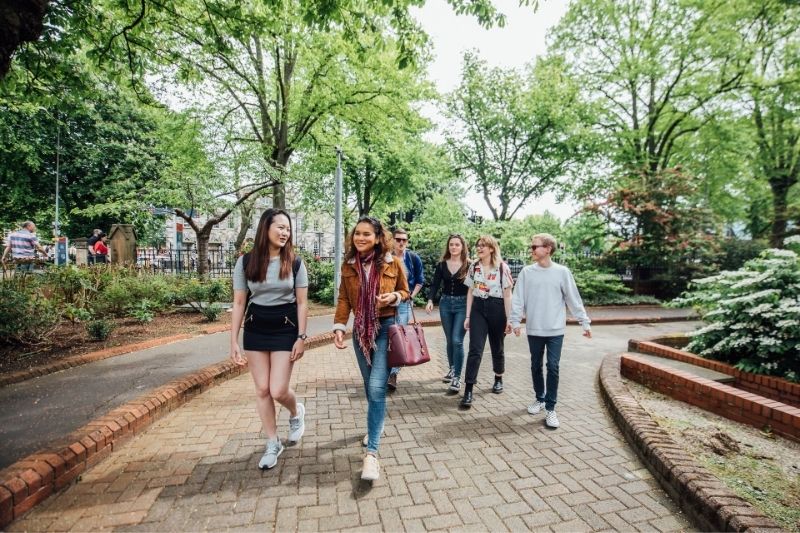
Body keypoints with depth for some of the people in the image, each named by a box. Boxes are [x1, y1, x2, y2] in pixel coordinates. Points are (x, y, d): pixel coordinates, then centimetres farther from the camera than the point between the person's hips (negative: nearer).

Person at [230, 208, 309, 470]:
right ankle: (273, 444, 27)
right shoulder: (246, 262, -4)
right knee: (262, 390, 8)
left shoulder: (295, 263, -6)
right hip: (255, 330, 2)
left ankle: (296, 412, 32)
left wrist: (301, 337, -7)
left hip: (285, 329, -2)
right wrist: (234, 341, -3)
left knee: (278, 391, -4)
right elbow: (239, 303, -1)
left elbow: (302, 303, -3)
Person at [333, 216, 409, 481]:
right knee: (370, 386, 17)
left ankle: (372, 453, -4)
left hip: (386, 328, -4)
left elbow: (405, 292, 5)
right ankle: (376, 425, 43)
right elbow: (344, 299, 3)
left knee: (377, 387, -12)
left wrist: (394, 297, -17)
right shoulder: (348, 265, 1)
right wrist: (339, 327, -9)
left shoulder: (392, 263, -7)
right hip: (360, 330, 4)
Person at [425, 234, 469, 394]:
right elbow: (435, 285, 0)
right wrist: (430, 300, -17)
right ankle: (452, 369, 31)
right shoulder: (441, 265, 4)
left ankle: (457, 378, -2)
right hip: (445, 303, 4)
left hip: (463, 304, -3)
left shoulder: (469, 265, -5)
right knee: (450, 340, 14)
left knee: (457, 341, -10)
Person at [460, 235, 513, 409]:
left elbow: (507, 295, -4)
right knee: (475, 349, -7)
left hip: (496, 309, -2)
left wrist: (509, 319, -6)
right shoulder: (474, 267, 5)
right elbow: (470, 292, 9)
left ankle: (498, 379, 38)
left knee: (497, 348, 13)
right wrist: (468, 316, 6)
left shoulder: (502, 267, -5)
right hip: (478, 308, 2)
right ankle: (468, 391, -6)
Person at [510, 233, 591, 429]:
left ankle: (550, 408, 10)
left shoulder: (562, 272, -4)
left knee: (553, 367, -1)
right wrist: (515, 321, -5)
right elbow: (518, 299, 0)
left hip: (555, 330, -1)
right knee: (536, 366, 13)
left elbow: (574, 299, 1)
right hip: (534, 329, 2)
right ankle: (540, 399, 32)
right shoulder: (527, 272, -1)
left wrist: (585, 322, 1)